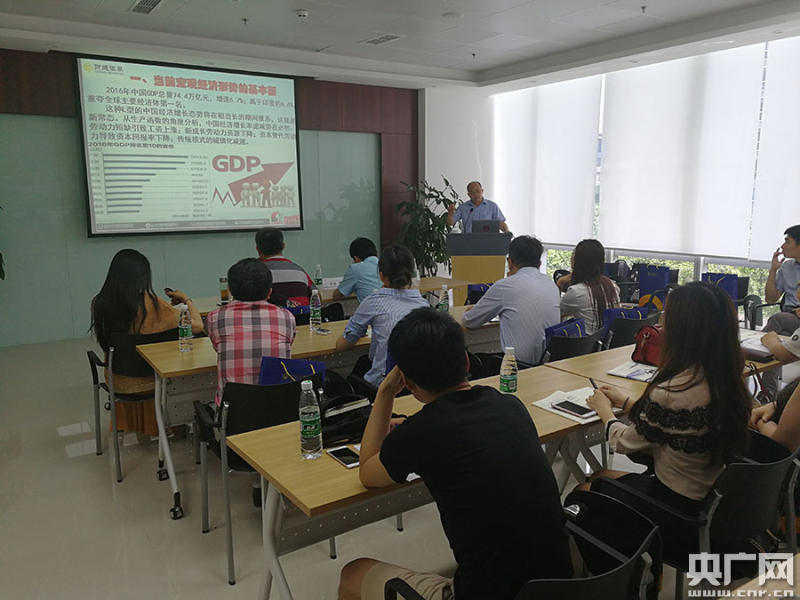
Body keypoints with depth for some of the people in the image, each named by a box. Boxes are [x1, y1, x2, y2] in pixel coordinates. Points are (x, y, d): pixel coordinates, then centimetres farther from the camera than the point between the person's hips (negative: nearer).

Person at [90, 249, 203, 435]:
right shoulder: (149, 304, -24)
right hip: (149, 382, -4)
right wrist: (186, 299, -3)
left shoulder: (98, 304, -10)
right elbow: (197, 326, -23)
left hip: (117, 382, 5)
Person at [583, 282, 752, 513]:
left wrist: (605, 411, 5)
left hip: (678, 501, -7)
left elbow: (625, 443, -14)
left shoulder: (669, 393, -33)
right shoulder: (728, 380, -9)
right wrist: (626, 401, 17)